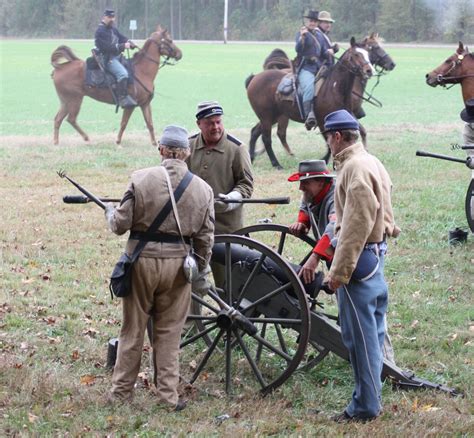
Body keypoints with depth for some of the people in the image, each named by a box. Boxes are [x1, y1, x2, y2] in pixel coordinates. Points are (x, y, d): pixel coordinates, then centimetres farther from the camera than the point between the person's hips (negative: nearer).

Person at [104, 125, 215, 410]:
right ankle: (168, 394, 13)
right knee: (169, 332, 12)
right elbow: (205, 238, 1)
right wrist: (201, 269, 15)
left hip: (142, 259, -1)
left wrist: (110, 212, 15)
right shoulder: (202, 189, -3)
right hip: (177, 263, 1)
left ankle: (121, 391, 21)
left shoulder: (141, 179, -10)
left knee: (133, 329, 12)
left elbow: (121, 224, -7)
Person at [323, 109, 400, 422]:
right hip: (375, 254, 10)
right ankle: (371, 395, 23)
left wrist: (339, 271, -21)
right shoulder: (371, 163, 14)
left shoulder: (356, 168, -18)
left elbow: (356, 225, -22)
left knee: (360, 334, -4)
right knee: (371, 331, 15)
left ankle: (366, 406, 1)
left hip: (358, 258, -10)